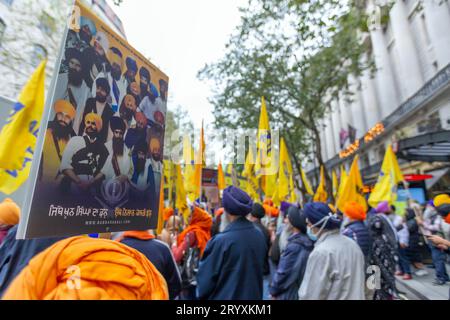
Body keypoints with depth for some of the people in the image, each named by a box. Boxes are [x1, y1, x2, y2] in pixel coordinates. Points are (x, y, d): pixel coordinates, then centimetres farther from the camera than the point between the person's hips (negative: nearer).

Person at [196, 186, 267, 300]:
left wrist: (202, 295, 6)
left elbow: (206, 277, -13)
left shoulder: (221, 241, -25)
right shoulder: (259, 236, -7)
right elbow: (259, 270, 7)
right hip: (253, 295, 6)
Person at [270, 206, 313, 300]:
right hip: (303, 292, 8)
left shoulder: (293, 246, -26)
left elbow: (283, 272, -21)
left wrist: (274, 290, -6)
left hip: (290, 294, -7)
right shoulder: (309, 242, -1)